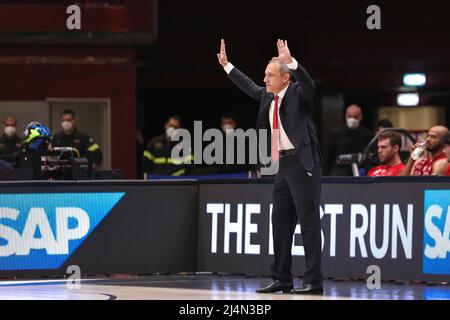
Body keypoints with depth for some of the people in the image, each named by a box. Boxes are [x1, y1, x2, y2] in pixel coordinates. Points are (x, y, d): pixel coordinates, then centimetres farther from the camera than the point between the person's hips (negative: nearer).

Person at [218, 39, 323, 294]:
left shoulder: (298, 93, -8)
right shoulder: (267, 96, 13)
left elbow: (309, 84, -29)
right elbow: (249, 87, 30)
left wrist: (290, 61, -42)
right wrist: (226, 65, 32)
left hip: (303, 162, -9)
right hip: (283, 163, 9)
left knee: (309, 221, -7)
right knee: (281, 221, 11)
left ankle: (314, 281, -7)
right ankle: (282, 279, 19)